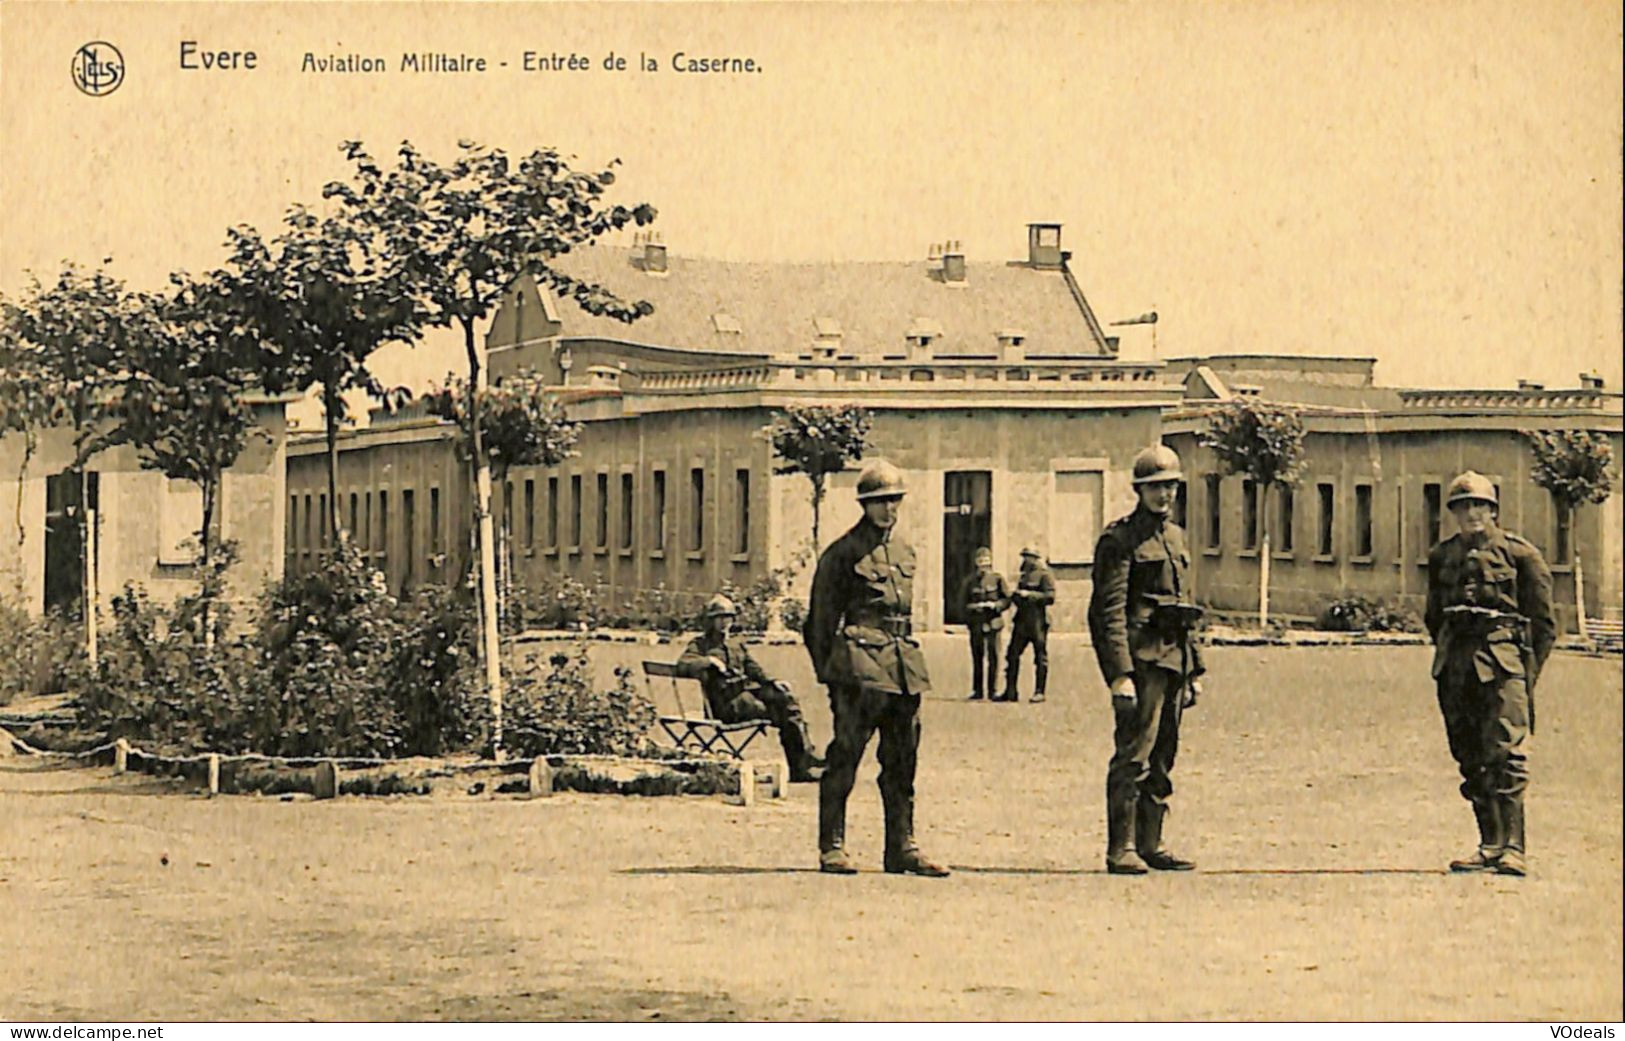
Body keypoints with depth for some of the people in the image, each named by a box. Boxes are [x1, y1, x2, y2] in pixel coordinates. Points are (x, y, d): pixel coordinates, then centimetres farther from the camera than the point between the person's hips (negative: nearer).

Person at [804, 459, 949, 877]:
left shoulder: (905, 551, 16)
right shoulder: (843, 552, -3)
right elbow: (821, 618, 0)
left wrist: (909, 663, 18)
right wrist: (826, 670, -4)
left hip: (905, 665, 7)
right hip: (860, 660, -7)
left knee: (902, 759, 8)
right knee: (845, 753, -5)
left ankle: (903, 847, 13)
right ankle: (832, 847, 0)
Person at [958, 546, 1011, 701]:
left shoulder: (997, 579, 5)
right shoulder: (970, 580, 8)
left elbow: (1007, 600, 4)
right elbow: (963, 601, 8)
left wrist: (995, 605, -13)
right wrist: (973, 607, -10)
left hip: (993, 623, -1)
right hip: (976, 623, 1)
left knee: (993, 657, -3)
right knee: (977, 658, 5)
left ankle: (992, 690, 2)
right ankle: (977, 690, 11)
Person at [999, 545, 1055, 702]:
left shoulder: (1044, 575, -5)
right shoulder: (1024, 576, 18)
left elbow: (1050, 597, -15)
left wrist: (1029, 595, -19)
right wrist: (1015, 595, 4)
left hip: (1037, 623, -8)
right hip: (1022, 622, 8)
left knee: (1040, 657, -1)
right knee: (1013, 655, 4)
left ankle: (1039, 692, 4)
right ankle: (1010, 692, 8)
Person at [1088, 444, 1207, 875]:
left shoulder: (1176, 537, 19)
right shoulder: (1120, 539, -6)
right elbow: (1110, 611, -13)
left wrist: (1194, 670, 20)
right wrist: (1120, 673, -21)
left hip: (1173, 659, 8)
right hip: (1142, 657, -8)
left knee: (1162, 756, 10)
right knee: (1133, 754, -9)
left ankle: (1150, 844, 16)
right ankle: (1121, 848, -7)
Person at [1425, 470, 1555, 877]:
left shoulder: (1519, 554, 4)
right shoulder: (1442, 557, 16)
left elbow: (1543, 622, 4)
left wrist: (1529, 671, -2)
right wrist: (1447, 658, 14)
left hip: (1502, 663, -5)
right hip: (1455, 668, 5)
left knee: (1505, 755, -14)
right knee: (1472, 759, 6)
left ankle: (1512, 848, -18)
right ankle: (1490, 845, 12)